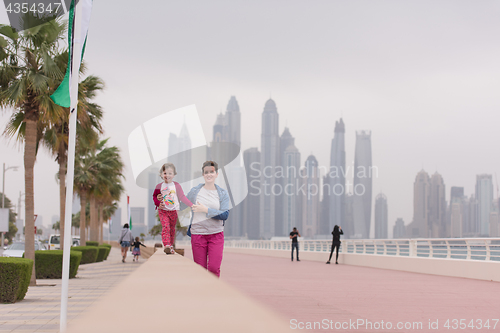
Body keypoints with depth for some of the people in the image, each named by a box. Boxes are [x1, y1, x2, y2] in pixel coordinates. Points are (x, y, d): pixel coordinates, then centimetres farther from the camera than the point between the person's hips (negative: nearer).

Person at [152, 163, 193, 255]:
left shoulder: (176, 185, 0)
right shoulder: (159, 186, 1)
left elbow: (182, 197, 1)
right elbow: (154, 196, 13)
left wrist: (192, 205, -7)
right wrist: (158, 203, -6)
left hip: (173, 211, 1)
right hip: (163, 210, -1)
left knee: (172, 229, 10)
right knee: (165, 227, -17)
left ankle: (171, 246, 21)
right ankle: (166, 245, -29)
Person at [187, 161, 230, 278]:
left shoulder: (223, 193, 3)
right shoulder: (194, 191, 3)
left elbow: (225, 215, -8)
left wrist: (206, 210, -15)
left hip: (216, 234, -1)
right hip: (198, 234, 1)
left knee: (214, 268, -12)